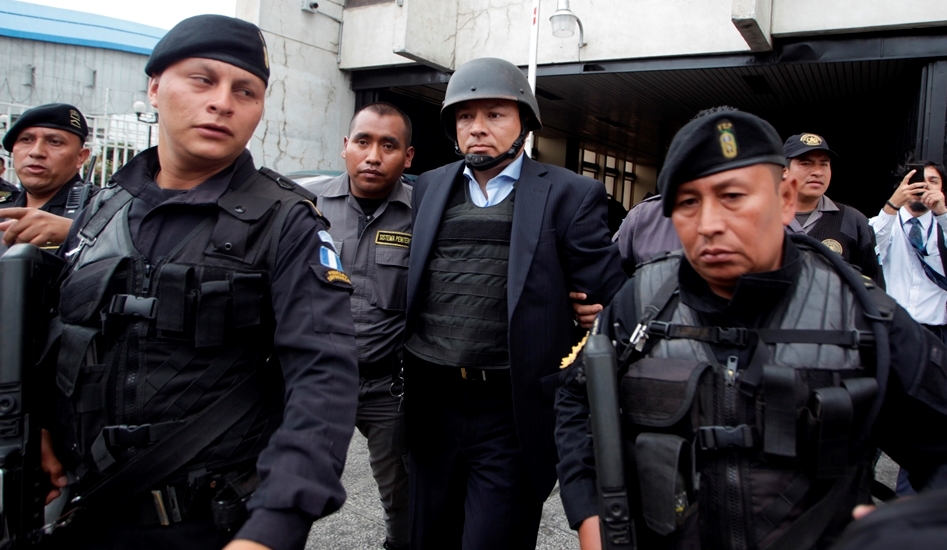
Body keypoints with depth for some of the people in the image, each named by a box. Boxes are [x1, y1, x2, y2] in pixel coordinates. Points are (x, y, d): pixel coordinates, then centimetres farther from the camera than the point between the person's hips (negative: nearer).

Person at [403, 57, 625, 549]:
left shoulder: (569, 195, -4)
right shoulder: (429, 188, 10)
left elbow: (610, 302, -7)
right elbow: (407, 284, 13)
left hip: (513, 415, -4)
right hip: (430, 404, 5)